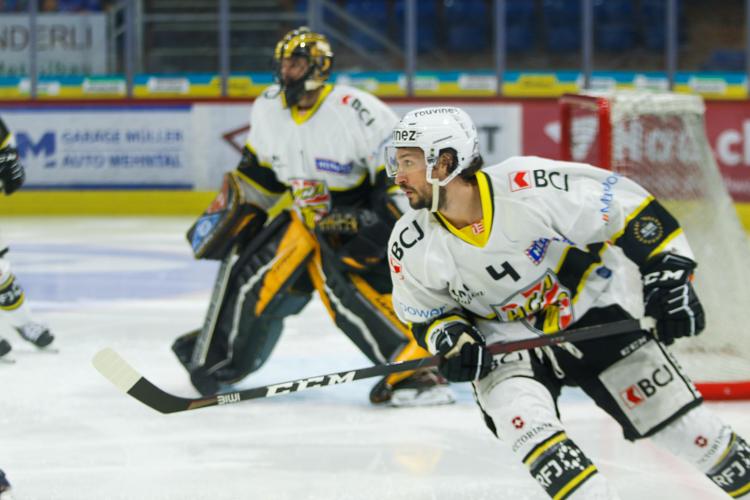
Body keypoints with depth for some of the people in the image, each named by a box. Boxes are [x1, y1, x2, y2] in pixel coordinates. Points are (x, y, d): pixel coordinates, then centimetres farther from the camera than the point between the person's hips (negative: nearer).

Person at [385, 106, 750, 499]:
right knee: (519, 417, -27)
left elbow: (629, 207, -19)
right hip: (507, 337, 2)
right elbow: (425, 315, 4)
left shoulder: (531, 185, -28)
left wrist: (669, 278, -22)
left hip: (592, 307, -2)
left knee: (674, 416, -2)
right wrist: (451, 339, -17)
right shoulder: (411, 248, -15)